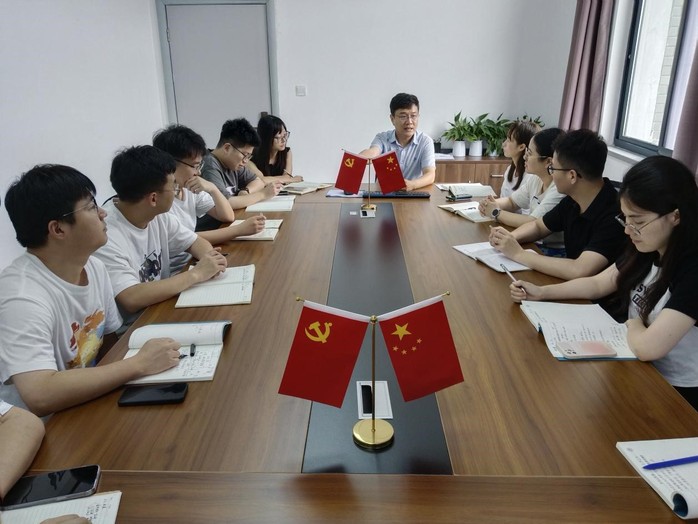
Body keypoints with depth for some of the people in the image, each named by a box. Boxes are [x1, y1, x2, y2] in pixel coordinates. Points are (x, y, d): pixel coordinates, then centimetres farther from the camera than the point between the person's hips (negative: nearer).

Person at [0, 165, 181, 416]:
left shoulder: (94, 266, -2)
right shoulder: (23, 298, -26)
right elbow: (40, 397, -35)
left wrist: (143, 346, -12)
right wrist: (141, 364, -29)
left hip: (88, 409, 7)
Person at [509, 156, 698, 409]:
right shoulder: (646, 250, -5)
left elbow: (648, 346, -36)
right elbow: (598, 283, 7)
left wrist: (633, 324, -13)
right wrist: (541, 292, -5)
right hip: (639, 371, 6)